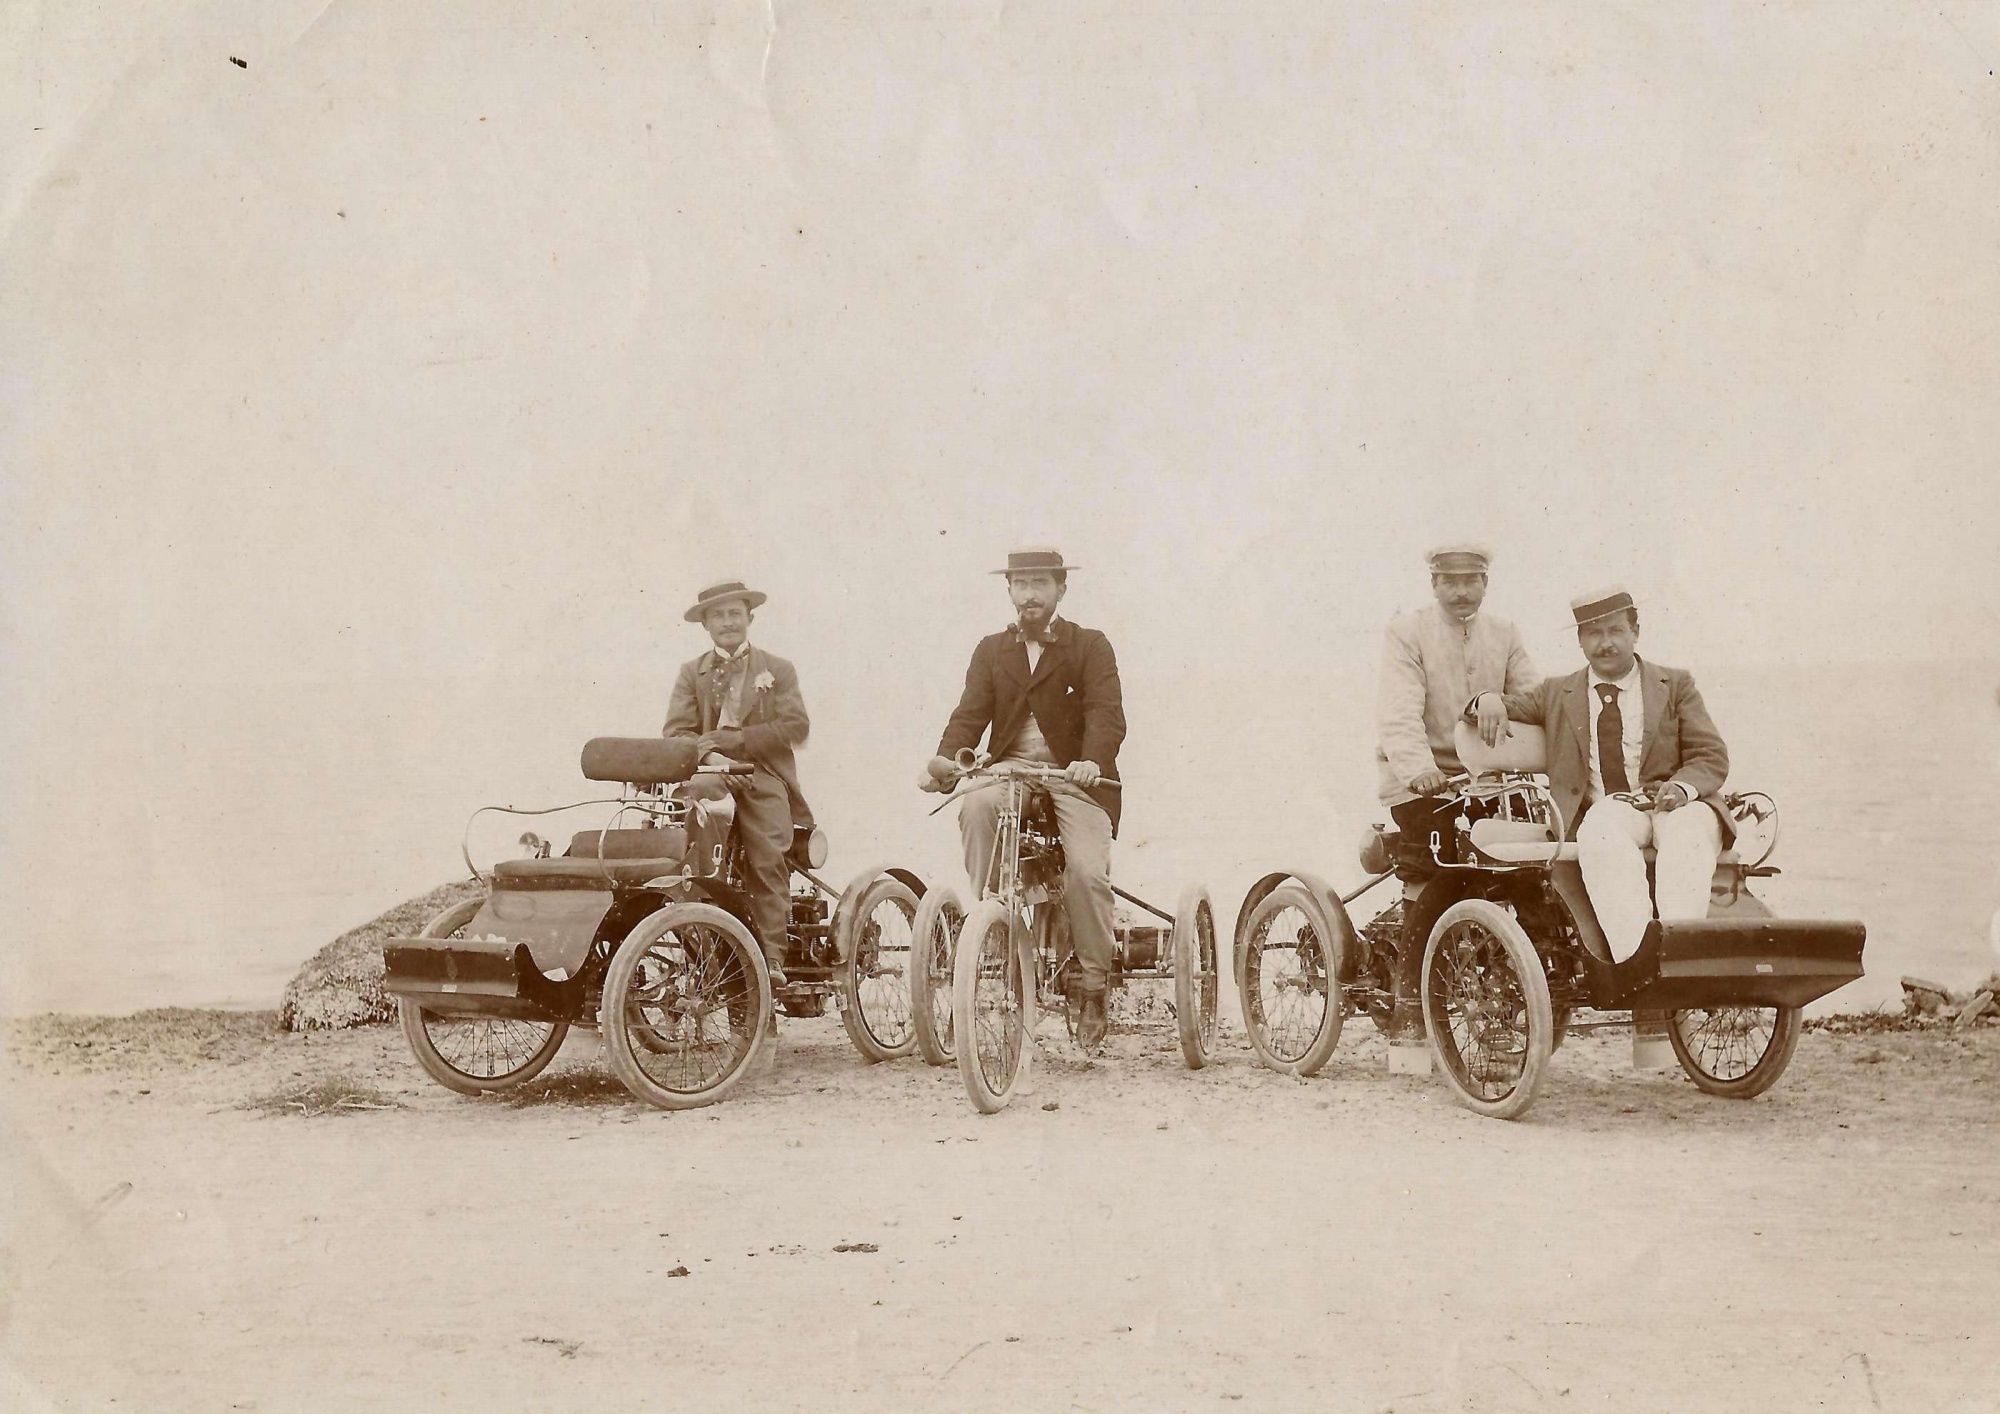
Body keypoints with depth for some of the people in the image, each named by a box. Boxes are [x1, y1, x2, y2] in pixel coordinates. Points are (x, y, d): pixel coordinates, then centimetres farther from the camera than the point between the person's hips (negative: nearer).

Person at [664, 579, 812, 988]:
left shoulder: (777, 670, 17)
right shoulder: (691, 673, 20)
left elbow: (796, 724, 2)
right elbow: (676, 731, 6)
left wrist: (732, 739, -8)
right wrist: (709, 756, -16)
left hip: (763, 777, -1)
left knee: (767, 859, -21)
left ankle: (771, 955, -25)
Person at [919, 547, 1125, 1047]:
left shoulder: (1091, 646, 5)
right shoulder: (991, 650, 14)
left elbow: (1106, 714, -9)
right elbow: (970, 714, 3)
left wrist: (1091, 762, -30)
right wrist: (944, 760, -18)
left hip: (1073, 777, -2)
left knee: (1087, 872, -23)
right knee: (976, 805, -33)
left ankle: (1092, 988, -8)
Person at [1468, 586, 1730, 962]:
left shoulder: (1676, 685, 18)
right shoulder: (1556, 694, 22)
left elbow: (1711, 757, 10)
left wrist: (1681, 787, -14)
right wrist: (1489, 700, -2)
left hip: (1674, 804, 0)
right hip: (1603, 808, 0)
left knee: (1687, 831, -37)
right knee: (1603, 832, -37)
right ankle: (1633, 958, -55)